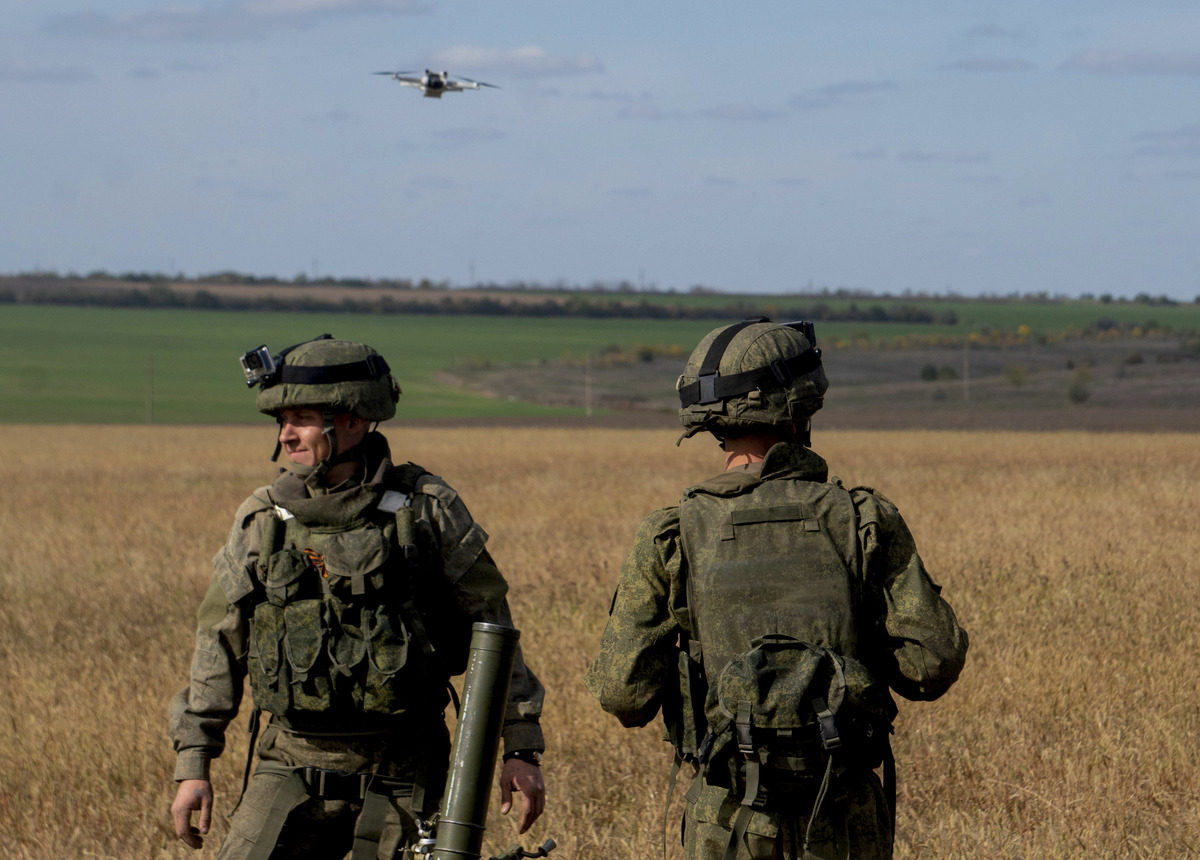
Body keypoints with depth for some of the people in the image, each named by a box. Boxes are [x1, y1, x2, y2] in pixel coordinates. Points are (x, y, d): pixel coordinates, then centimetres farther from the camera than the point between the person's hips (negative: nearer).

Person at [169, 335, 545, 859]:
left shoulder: (428, 510, -3)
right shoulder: (262, 519, 3)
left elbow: (492, 628, 3)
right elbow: (219, 644, 10)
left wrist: (522, 749, 1)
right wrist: (192, 765, 6)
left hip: (399, 776, -2)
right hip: (291, 770, 2)